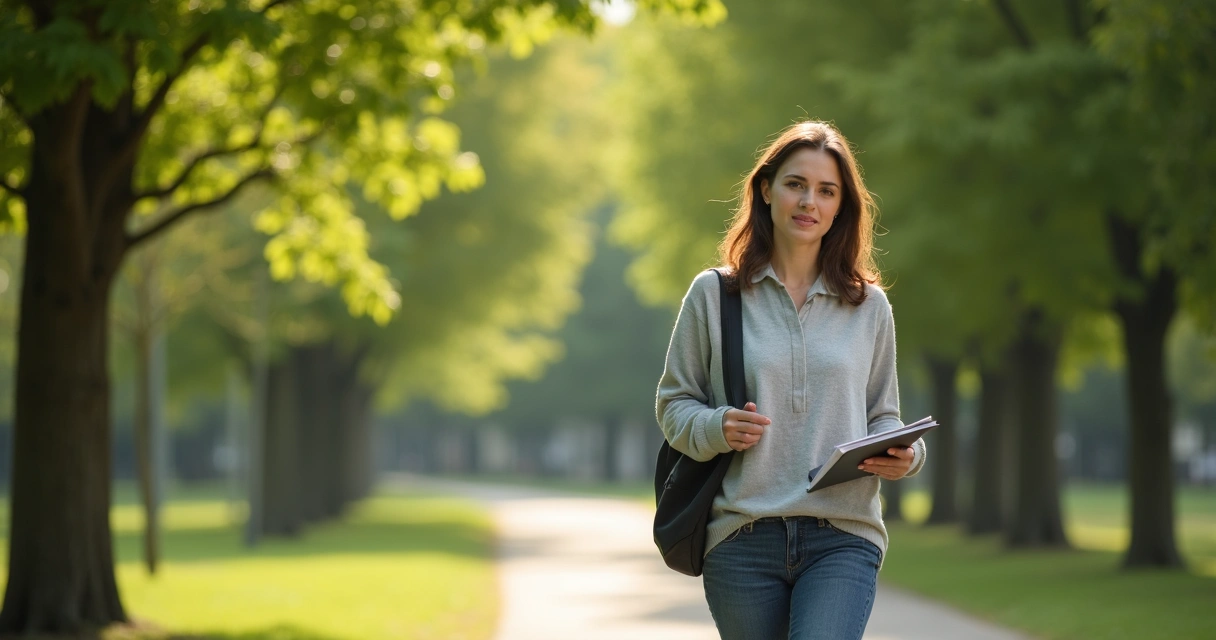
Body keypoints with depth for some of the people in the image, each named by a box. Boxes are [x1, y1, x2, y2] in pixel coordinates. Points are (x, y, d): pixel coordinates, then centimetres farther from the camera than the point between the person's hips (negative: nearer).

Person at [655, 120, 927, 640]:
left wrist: (904, 455, -4)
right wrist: (715, 428, -11)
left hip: (843, 539, 0)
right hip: (742, 538, 0)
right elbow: (673, 403, 11)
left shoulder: (868, 305, 12)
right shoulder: (713, 295, 7)